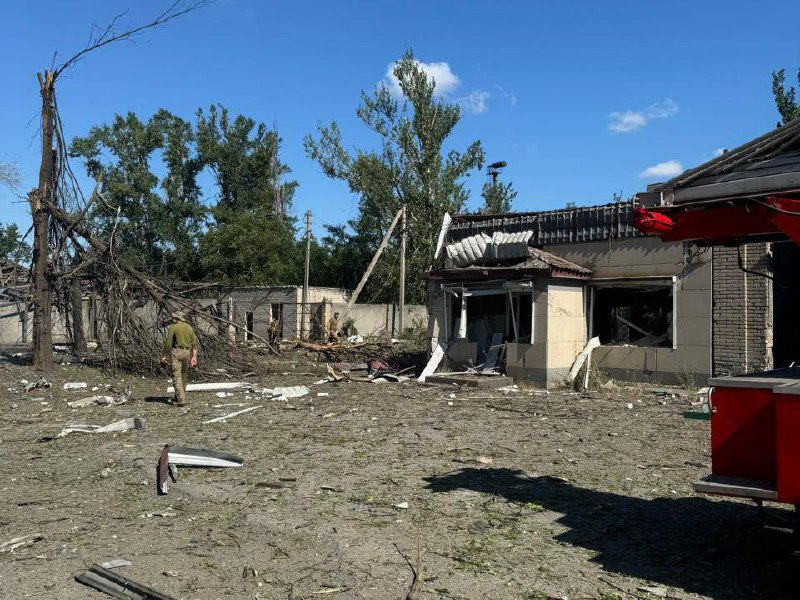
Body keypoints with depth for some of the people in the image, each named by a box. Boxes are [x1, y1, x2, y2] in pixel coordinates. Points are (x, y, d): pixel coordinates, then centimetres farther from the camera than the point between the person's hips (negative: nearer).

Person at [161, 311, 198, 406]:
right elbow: (194, 343, 6)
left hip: (176, 352, -5)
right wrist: (194, 357, 5)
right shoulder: (189, 327, 10)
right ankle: (179, 396, 30)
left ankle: (181, 399, -15)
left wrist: (165, 355, -2)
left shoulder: (172, 327, -4)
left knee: (177, 376, -6)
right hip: (187, 352, 5)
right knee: (184, 375, 17)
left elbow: (168, 343, -8)